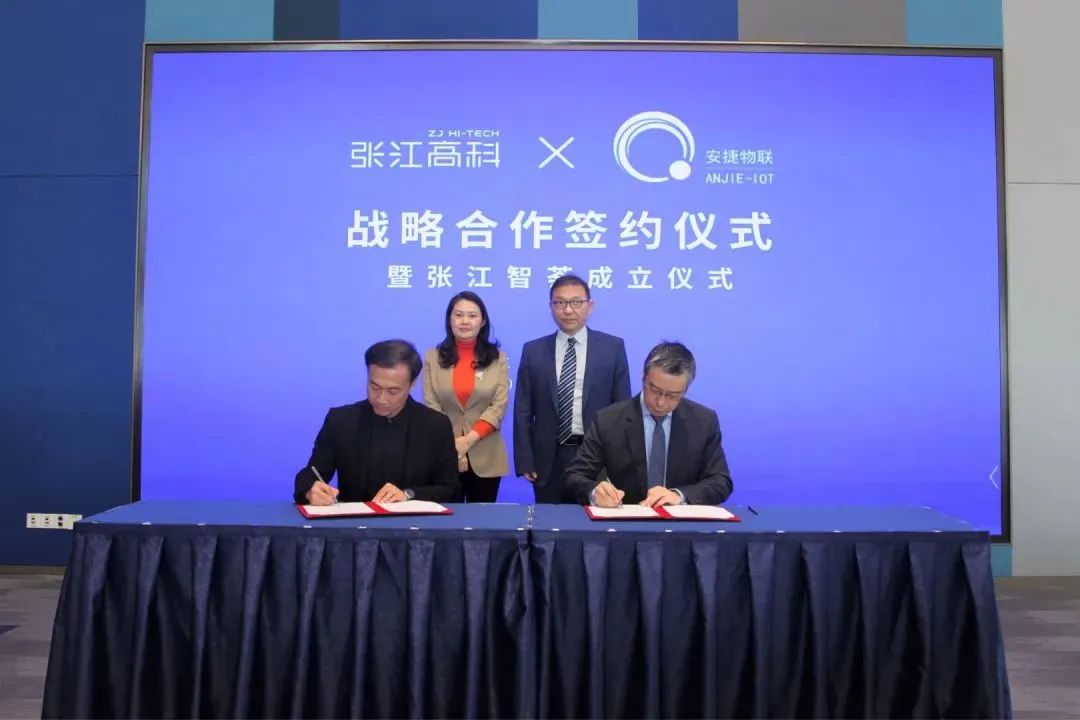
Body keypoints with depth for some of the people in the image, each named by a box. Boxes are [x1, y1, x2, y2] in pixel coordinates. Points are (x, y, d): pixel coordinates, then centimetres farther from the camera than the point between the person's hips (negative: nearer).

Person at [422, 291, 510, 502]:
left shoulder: (498, 358, 3)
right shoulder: (433, 357, 4)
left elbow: (499, 406, -4)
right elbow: (431, 406, -1)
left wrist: (468, 440, -15)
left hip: (485, 457, 0)